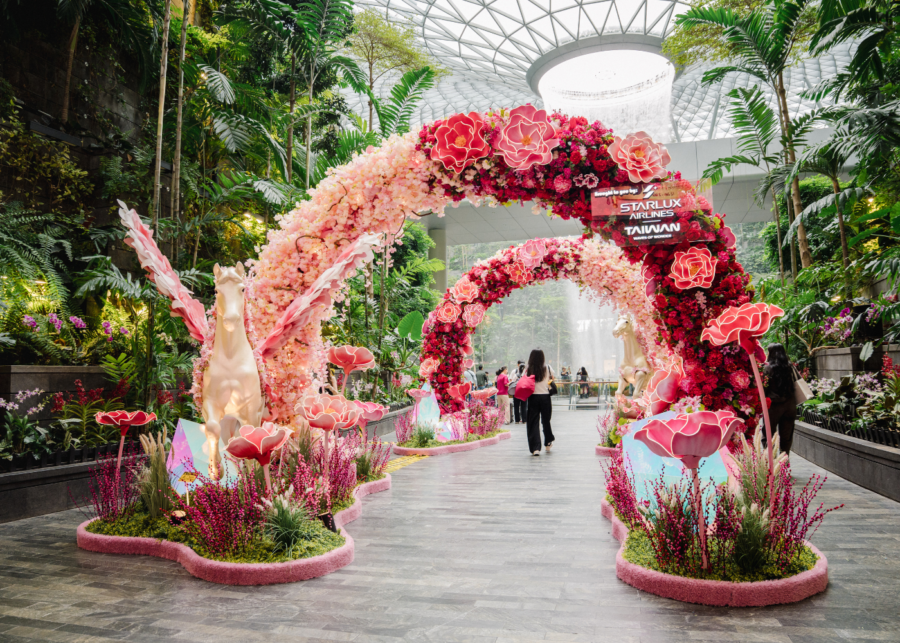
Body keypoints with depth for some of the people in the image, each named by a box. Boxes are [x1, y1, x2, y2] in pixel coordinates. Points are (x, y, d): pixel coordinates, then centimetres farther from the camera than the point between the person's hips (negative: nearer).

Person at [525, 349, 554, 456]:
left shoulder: (528, 370, -5)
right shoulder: (547, 368, -1)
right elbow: (552, 376, 19)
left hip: (533, 397, -1)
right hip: (545, 396, 1)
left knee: (533, 422, 2)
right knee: (546, 420, 18)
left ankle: (535, 448, -4)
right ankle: (548, 443, 35)